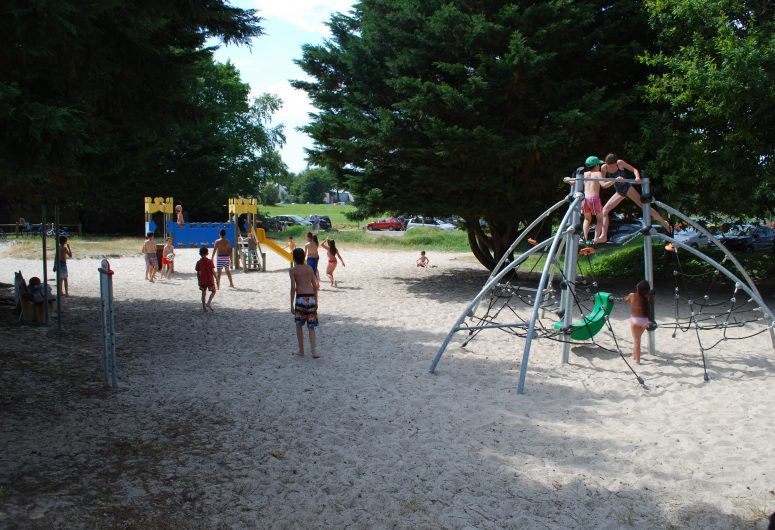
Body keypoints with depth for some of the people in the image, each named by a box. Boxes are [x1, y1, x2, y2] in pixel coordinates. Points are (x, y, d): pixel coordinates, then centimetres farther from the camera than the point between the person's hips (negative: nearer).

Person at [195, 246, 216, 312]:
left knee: (203, 293, 12)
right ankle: (209, 303, -3)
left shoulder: (198, 262, -2)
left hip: (202, 281, 2)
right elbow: (213, 271, -10)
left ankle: (204, 307, 13)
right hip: (210, 280, -2)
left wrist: (199, 281, 10)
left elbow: (198, 273, 1)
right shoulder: (210, 261, -9)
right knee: (213, 291, 17)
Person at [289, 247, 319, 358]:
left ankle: (301, 350, 18)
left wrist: (292, 304, -4)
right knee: (311, 327, 8)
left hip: (301, 298, -3)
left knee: (299, 325, 15)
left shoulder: (292, 270, -2)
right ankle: (314, 351, -4)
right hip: (311, 298, 3)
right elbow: (315, 285, 8)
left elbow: (293, 287, -8)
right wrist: (316, 301, 16)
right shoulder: (309, 268, 9)